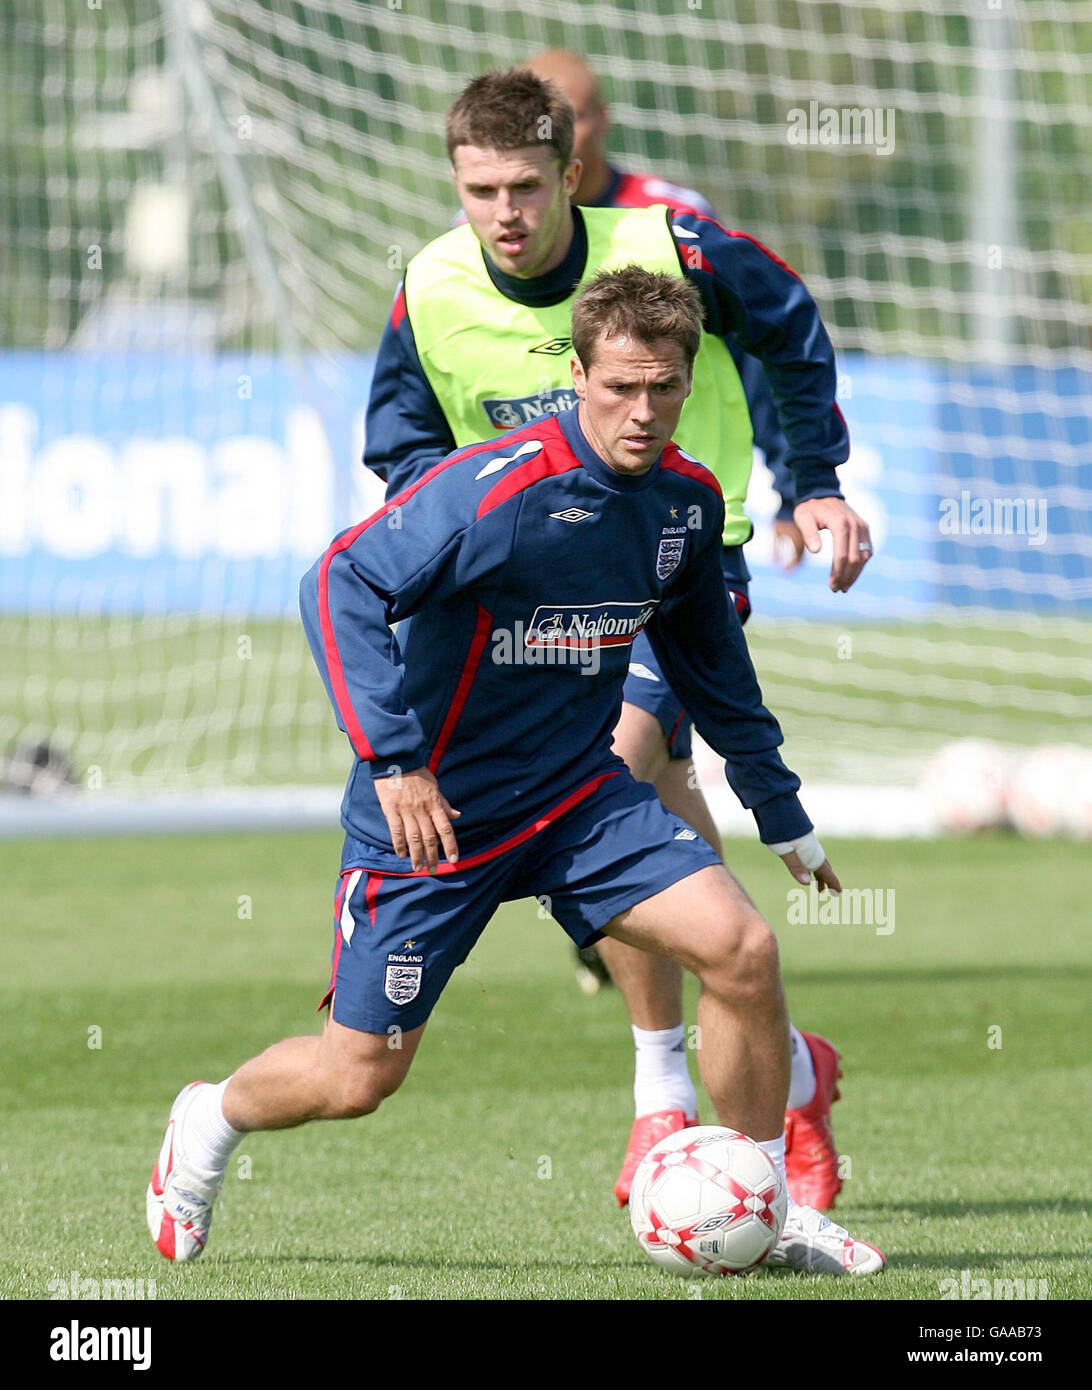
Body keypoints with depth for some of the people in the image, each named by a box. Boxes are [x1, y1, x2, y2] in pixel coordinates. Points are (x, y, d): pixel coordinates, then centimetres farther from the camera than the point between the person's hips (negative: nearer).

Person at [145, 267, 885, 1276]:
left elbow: (710, 658, 16)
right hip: (433, 809, -5)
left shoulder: (689, 499, -1)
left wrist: (784, 815, 21)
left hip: (578, 796, 5)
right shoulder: (498, 488, -23)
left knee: (742, 948, -14)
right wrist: (391, 758, -34)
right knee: (359, 1075, -1)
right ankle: (211, 1122, 33)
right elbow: (342, 587, -27)